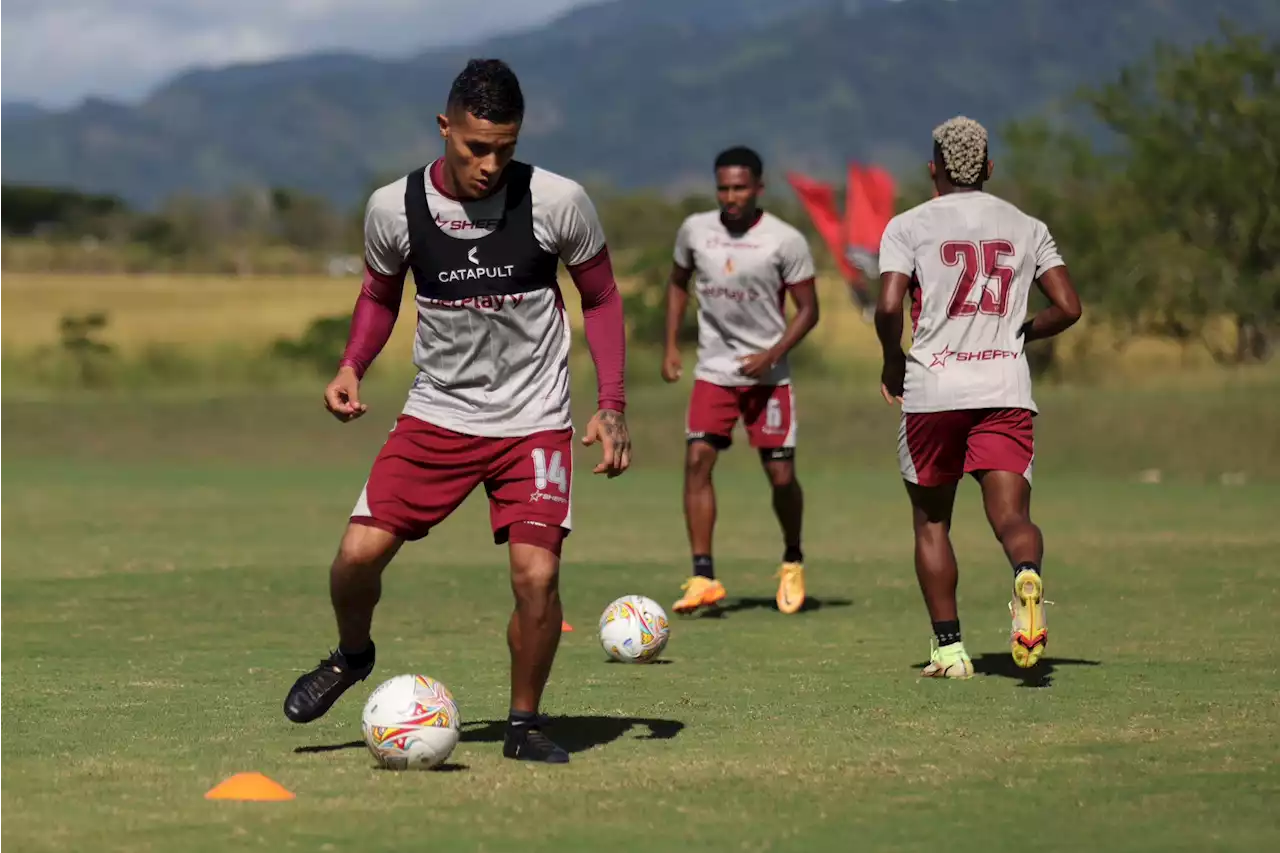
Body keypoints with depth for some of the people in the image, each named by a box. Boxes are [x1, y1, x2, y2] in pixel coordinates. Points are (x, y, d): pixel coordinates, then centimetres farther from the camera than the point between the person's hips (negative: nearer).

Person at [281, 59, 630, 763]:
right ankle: (351, 655, 25)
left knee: (536, 573, -17)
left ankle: (524, 723, 7)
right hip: (436, 412, 2)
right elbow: (379, 295, 12)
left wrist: (612, 406, -5)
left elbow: (601, 299, 2)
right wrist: (351, 368, -5)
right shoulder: (394, 208, -7)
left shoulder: (558, 202, -12)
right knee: (359, 552, -10)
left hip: (534, 419, -1)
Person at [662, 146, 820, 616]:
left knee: (781, 476, -1)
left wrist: (771, 356, -18)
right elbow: (678, 282, 18)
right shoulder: (695, 230, 0)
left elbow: (808, 309, -5)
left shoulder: (786, 241, -10)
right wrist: (671, 345, 8)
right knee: (697, 460, -13)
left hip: (768, 375, -2)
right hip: (713, 371, 2)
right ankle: (703, 577, -13)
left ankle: (792, 563, 27)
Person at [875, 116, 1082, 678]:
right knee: (1012, 514, -5)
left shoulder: (909, 226, 2)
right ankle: (1028, 574, -40)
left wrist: (893, 360, 8)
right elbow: (1068, 308, 7)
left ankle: (949, 648, 10)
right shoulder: (1027, 228, 11)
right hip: (1007, 389, 1)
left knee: (931, 522, 14)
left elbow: (888, 307, -11)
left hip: (932, 389, -1)